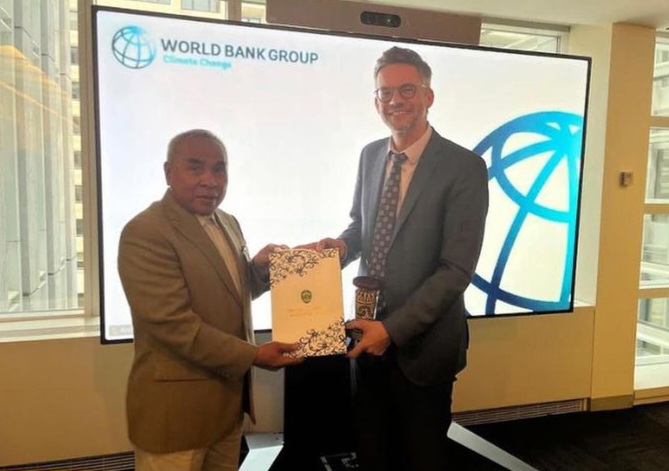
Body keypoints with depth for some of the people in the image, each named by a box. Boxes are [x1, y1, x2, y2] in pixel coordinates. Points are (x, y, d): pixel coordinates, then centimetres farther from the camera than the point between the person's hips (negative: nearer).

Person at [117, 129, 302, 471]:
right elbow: (173, 323, -24)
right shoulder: (145, 233, -18)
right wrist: (252, 355, -20)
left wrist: (260, 268, -3)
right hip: (176, 405, -8)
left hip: (229, 397, 8)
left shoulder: (227, 223, 8)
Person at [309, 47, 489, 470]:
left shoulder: (464, 167, -15)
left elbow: (457, 269, -18)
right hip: (370, 332, 5)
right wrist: (342, 244, -7)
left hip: (423, 341, -5)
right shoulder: (370, 155, 4)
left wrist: (394, 328, -21)